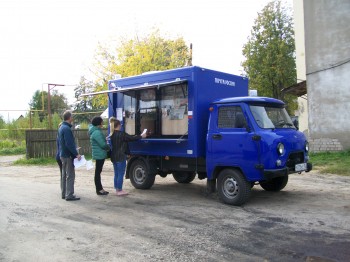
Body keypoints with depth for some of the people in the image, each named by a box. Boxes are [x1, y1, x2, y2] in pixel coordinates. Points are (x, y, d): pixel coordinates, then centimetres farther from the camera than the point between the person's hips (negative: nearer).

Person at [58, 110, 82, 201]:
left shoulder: (61, 127, 12)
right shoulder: (67, 129, -19)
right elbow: (69, 144, -23)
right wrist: (76, 154, -18)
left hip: (63, 155, 10)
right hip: (68, 155, -10)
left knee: (64, 175, 15)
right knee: (70, 175, -5)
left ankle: (64, 193, 22)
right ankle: (69, 195, -3)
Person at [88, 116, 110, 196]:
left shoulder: (96, 131, 14)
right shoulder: (97, 132, -18)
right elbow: (103, 144, -19)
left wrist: (106, 147, 6)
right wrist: (109, 147, -2)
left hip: (99, 154, 10)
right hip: (99, 155, -10)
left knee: (98, 171, 15)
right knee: (98, 172, -3)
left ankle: (100, 188, 23)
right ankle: (99, 190, 4)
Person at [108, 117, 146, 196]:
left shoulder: (111, 135, 8)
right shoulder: (121, 134, -14)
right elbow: (132, 138, -10)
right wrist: (141, 136, 2)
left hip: (114, 157, 8)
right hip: (120, 157, -8)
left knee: (116, 174, 14)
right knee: (121, 174, -1)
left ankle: (117, 189, 21)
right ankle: (119, 191, 4)